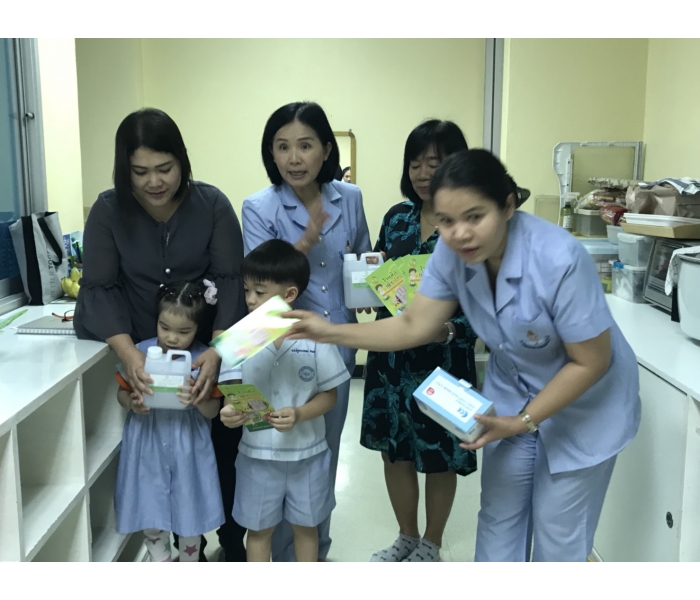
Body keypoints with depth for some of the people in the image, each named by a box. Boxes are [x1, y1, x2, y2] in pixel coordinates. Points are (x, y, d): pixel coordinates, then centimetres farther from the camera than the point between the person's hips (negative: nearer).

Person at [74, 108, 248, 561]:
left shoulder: (212, 204, -9)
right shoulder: (108, 210, -7)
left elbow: (230, 281, -12)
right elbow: (100, 287, -10)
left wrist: (216, 352, -26)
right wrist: (128, 353, -26)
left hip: (209, 351, 0)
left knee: (225, 444, 1)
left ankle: (234, 539, 24)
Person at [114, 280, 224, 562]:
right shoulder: (141, 353, -9)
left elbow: (213, 411, -7)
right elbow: (122, 392, 5)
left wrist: (198, 400, -29)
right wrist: (132, 402, -18)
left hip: (189, 450, -1)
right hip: (148, 447, 1)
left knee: (189, 515, 13)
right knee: (150, 514, 15)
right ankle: (160, 563, 39)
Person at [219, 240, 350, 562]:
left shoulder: (315, 337, -15)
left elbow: (329, 395, -8)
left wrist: (300, 414, -26)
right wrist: (230, 412, -25)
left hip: (307, 453, 0)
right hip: (257, 453, 1)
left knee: (305, 524, 20)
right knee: (259, 528, 17)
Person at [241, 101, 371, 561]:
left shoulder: (350, 198, 0)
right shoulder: (260, 208, -10)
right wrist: (307, 240, -27)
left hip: (338, 347, 4)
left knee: (326, 453, 17)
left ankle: (318, 550, 38)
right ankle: (285, 557, 27)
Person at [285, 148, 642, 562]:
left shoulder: (559, 260, -35)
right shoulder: (452, 253, -18)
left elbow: (591, 362, -24)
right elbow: (415, 326, -10)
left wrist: (524, 421, -23)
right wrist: (329, 332, -18)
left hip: (585, 407, -4)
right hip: (512, 394, 5)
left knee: (558, 537, 9)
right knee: (497, 522, 14)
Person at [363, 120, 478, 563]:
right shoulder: (397, 217, 4)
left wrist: (448, 330, -30)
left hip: (444, 359, -4)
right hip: (391, 353, 5)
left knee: (439, 456, 11)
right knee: (394, 448, 15)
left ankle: (431, 544, 36)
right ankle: (407, 537, 38)